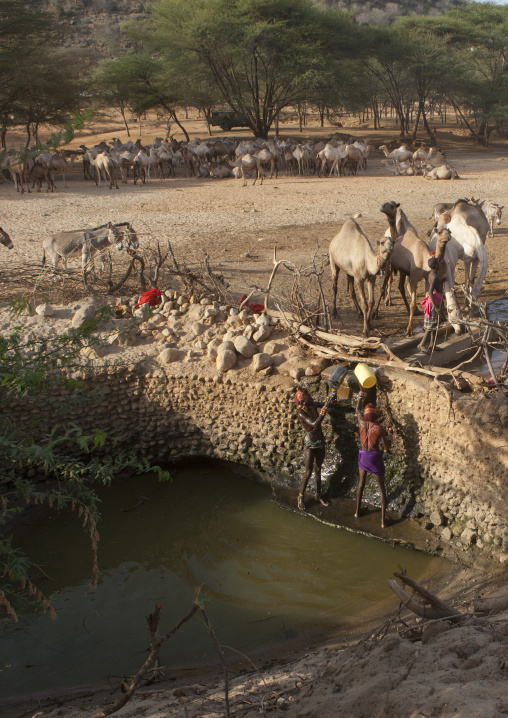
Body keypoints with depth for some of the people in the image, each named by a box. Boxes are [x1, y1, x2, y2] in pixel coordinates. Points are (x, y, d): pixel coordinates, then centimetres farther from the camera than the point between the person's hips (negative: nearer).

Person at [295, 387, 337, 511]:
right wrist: (324, 408, -35)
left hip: (320, 441, 6)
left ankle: (318, 494, 27)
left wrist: (331, 400, -12)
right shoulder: (301, 413, -21)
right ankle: (301, 496, 13)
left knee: (318, 469, 16)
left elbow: (325, 404, 12)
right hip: (310, 444, -6)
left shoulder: (314, 406, -1)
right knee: (308, 472, -3)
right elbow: (314, 424, -33)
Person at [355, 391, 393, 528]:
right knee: (381, 488, 9)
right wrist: (389, 435, 2)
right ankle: (383, 520, 10)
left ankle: (358, 511, 38)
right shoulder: (379, 429, -20)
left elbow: (358, 409, 11)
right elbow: (387, 448, -14)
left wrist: (361, 396, 29)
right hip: (375, 457, -4)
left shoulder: (362, 423, -11)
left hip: (363, 455, 4)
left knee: (361, 483, 26)